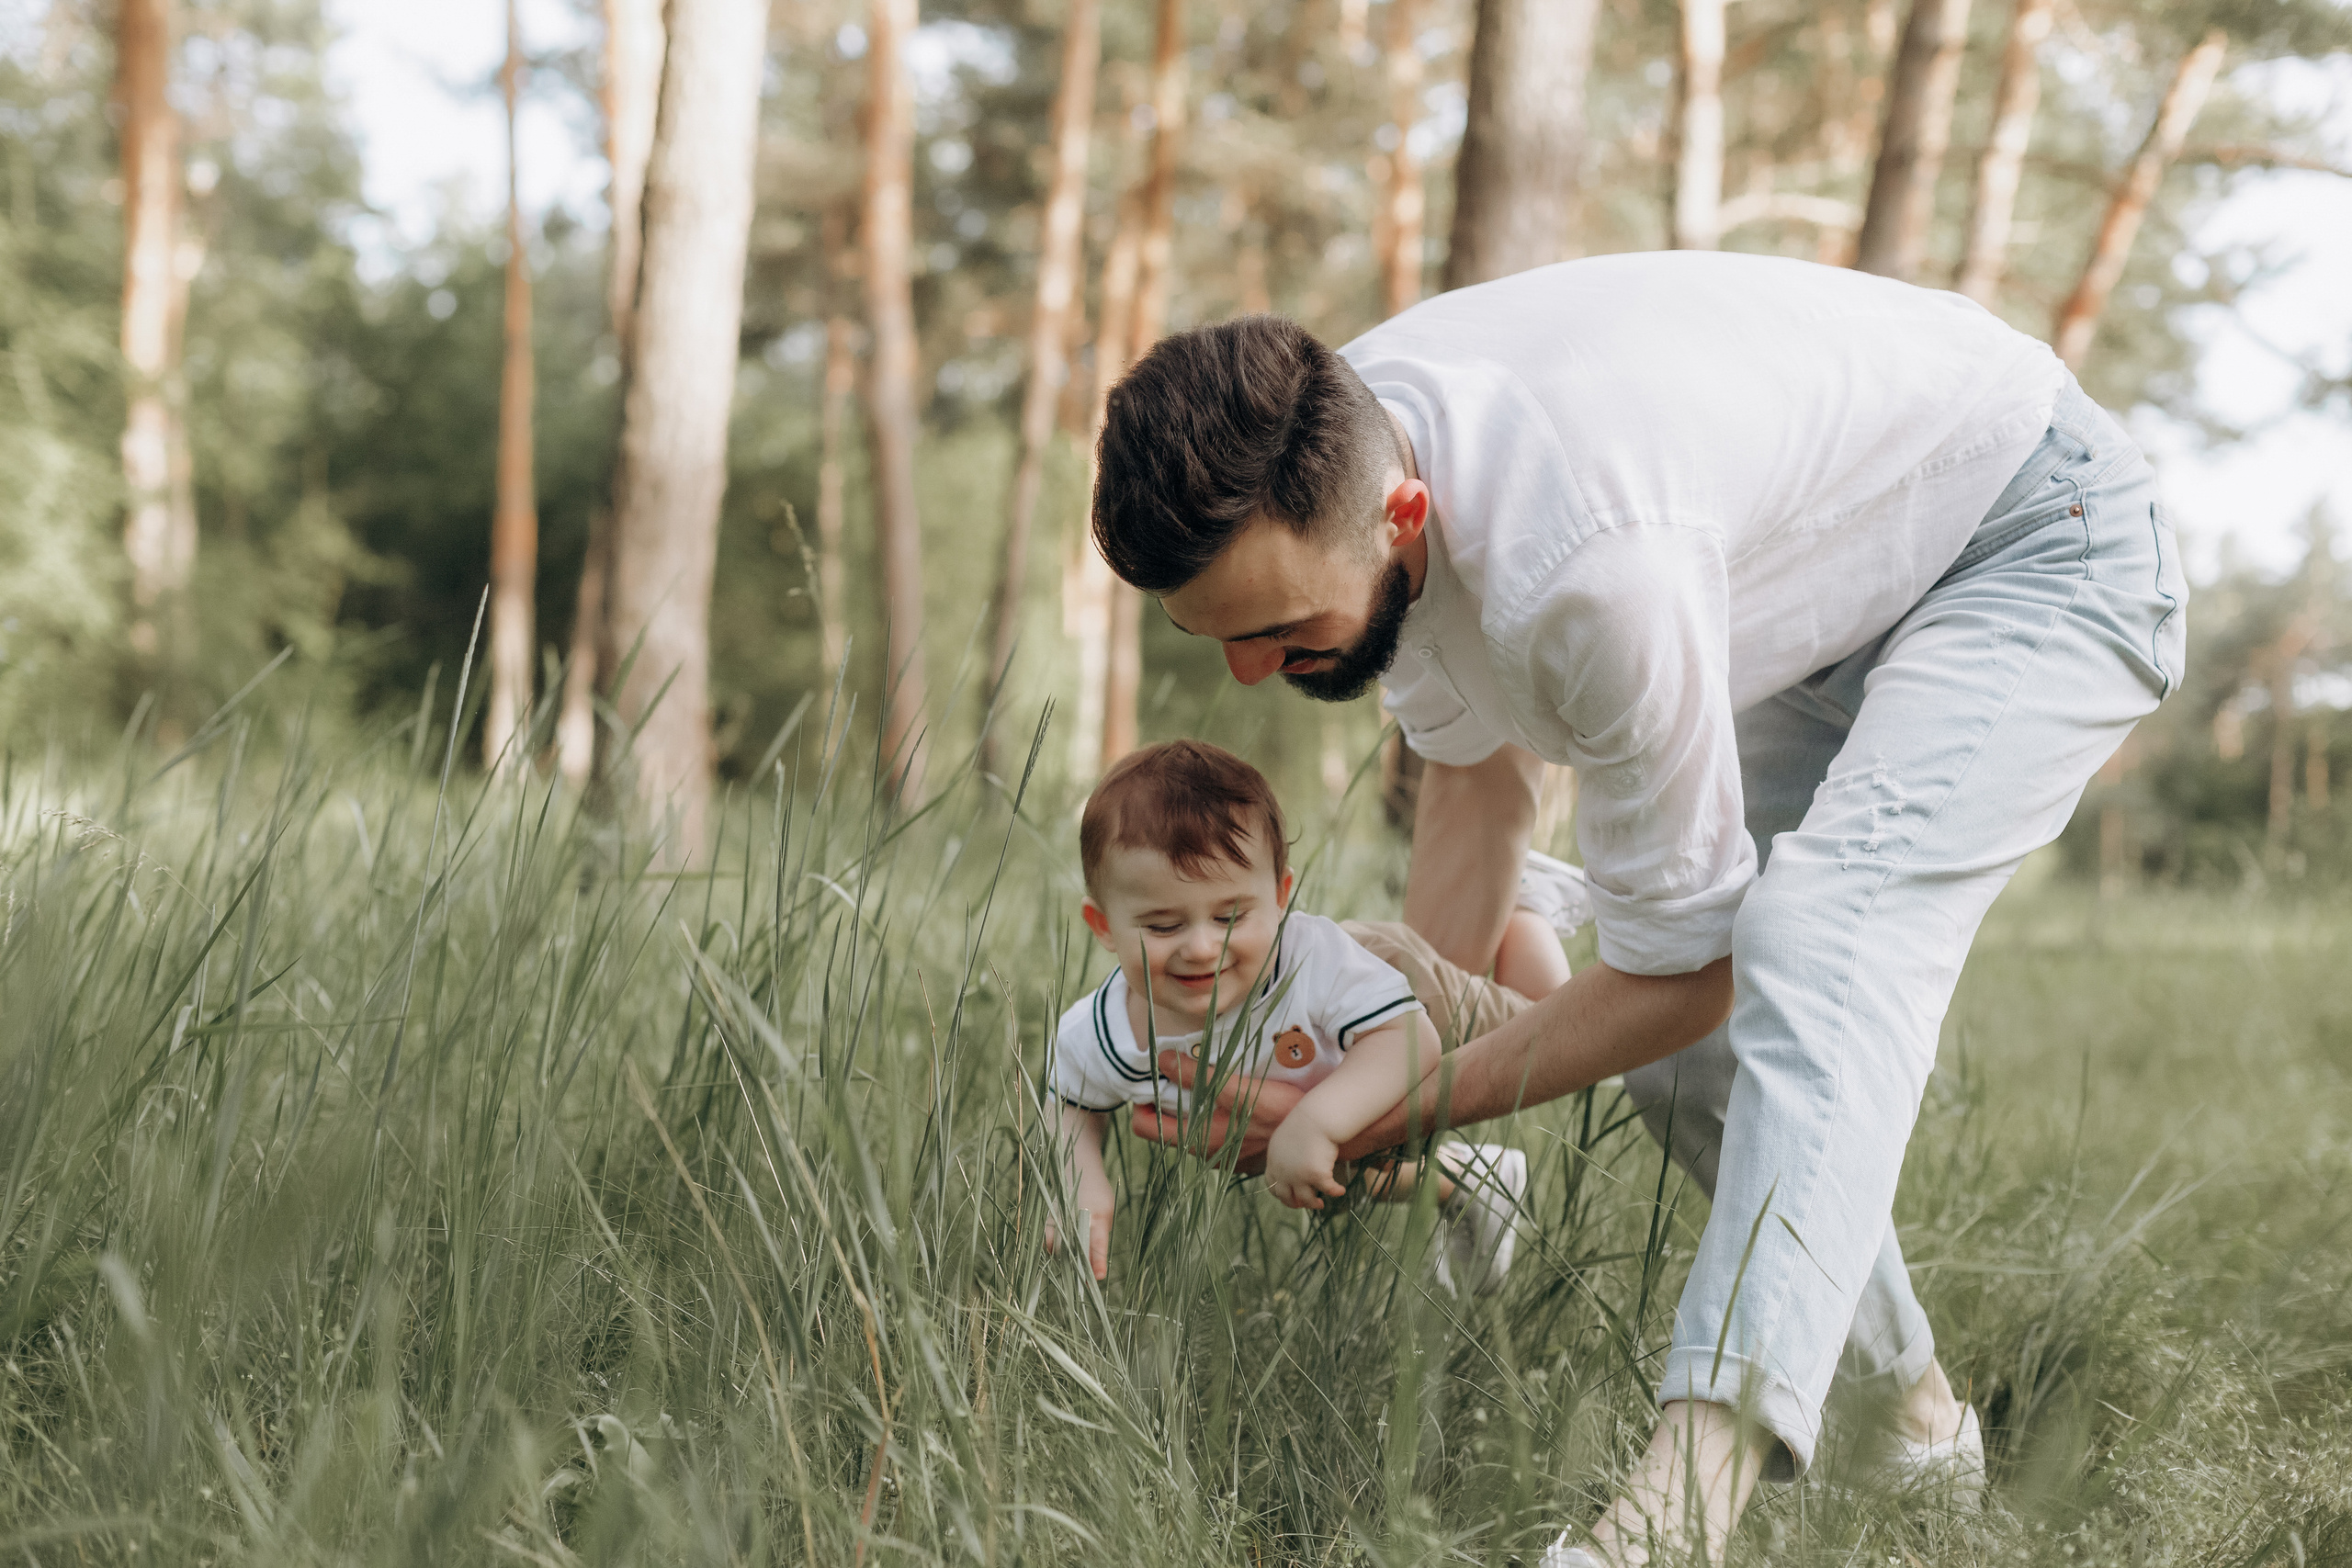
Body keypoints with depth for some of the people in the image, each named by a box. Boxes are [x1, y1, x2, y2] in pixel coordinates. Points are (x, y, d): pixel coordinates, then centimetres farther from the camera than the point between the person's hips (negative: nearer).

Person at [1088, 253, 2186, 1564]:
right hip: (1846, 584, 9)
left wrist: (1403, 1109, -21)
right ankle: (1917, 1417, 25)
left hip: (2045, 549, -9)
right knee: (1677, 1052, 7)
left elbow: (1682, 965, -27)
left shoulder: (1587, 563, -43)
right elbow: (1479, 765, 3)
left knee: (1813, 943, -34)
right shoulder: (1319, 469, -18)